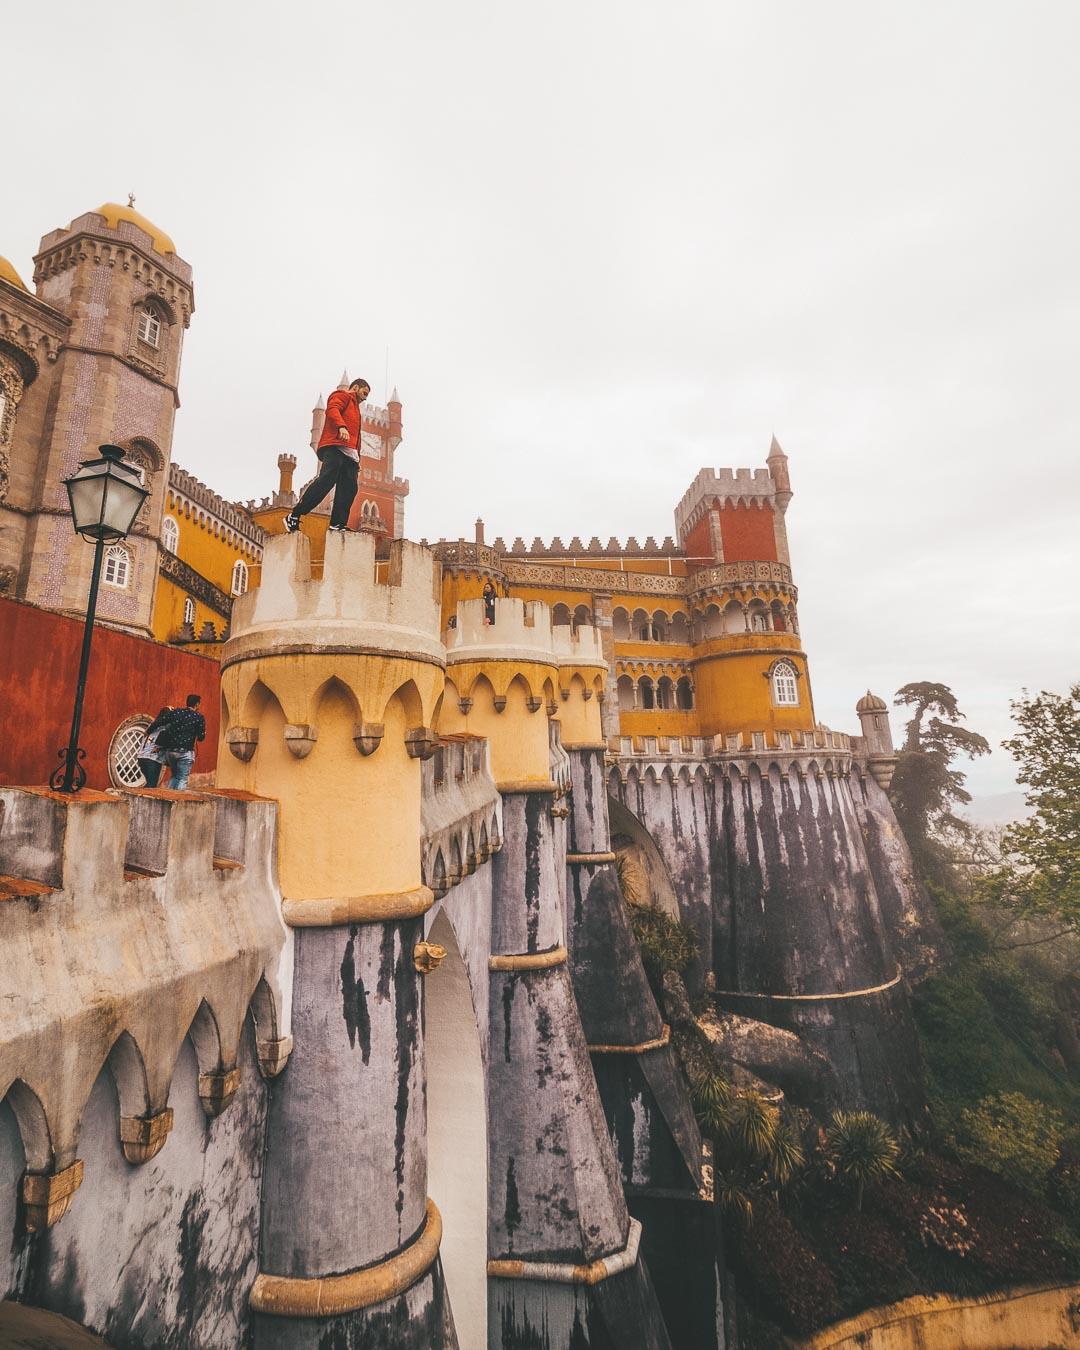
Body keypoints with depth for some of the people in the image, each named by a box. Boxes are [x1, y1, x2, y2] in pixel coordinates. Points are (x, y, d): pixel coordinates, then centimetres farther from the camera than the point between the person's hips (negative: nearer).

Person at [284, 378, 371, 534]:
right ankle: (294, 516, -24)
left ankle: (337, 524, -17)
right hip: (335, 447, -9)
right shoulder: (342, 395, 15)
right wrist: (341, 426, -27)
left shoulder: (355, 408, 39)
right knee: (327, 479, -23)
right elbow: (332, 409, -8)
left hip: (350, 453, 9)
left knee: (349, 488, -9)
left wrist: (357, 461, 21)